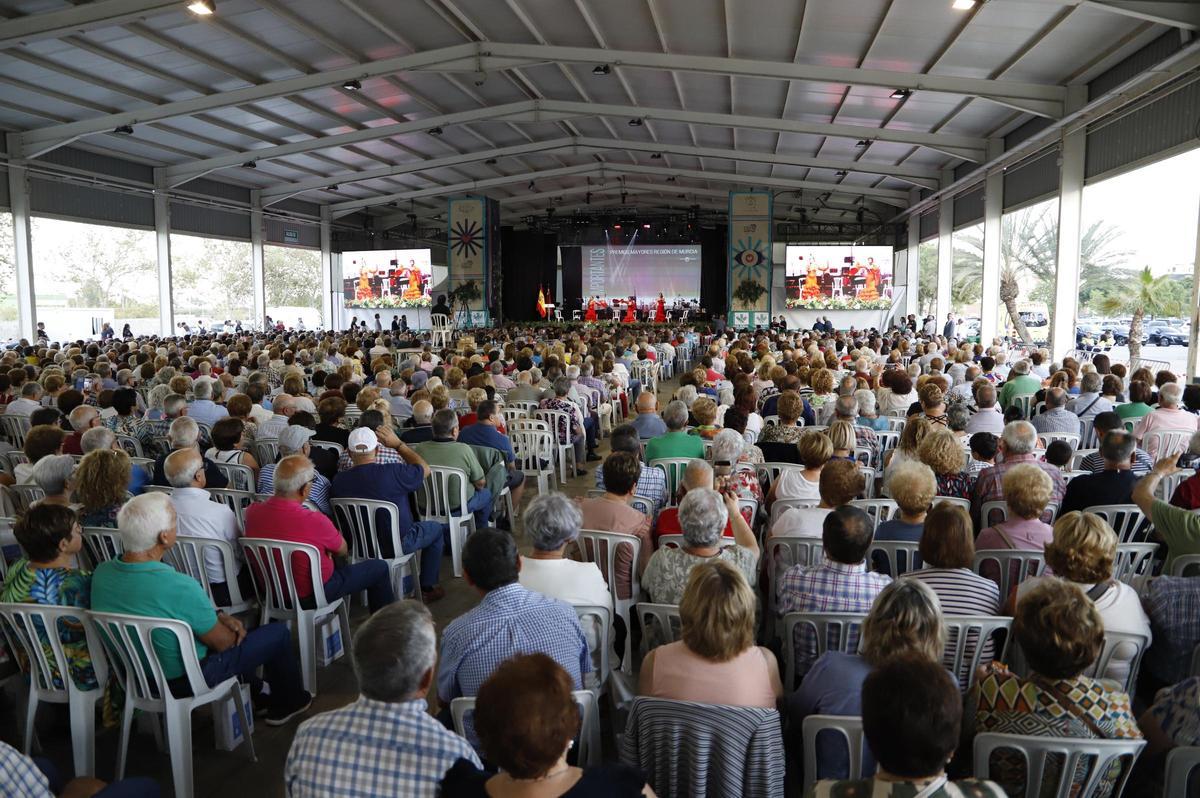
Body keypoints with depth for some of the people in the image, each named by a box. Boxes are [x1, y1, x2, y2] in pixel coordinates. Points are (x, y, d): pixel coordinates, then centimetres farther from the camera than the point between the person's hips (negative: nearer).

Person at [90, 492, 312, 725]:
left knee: (224, 619, 29)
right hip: (183, 680, -7)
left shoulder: (101, 572, -12)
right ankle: (286, 704, 30)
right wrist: (226, 622, 4)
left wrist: (221, 617, 2)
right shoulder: (180, 586, -35)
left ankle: (254, 690, 43)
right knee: (279, 633, 7)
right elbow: (222, 642, -18)